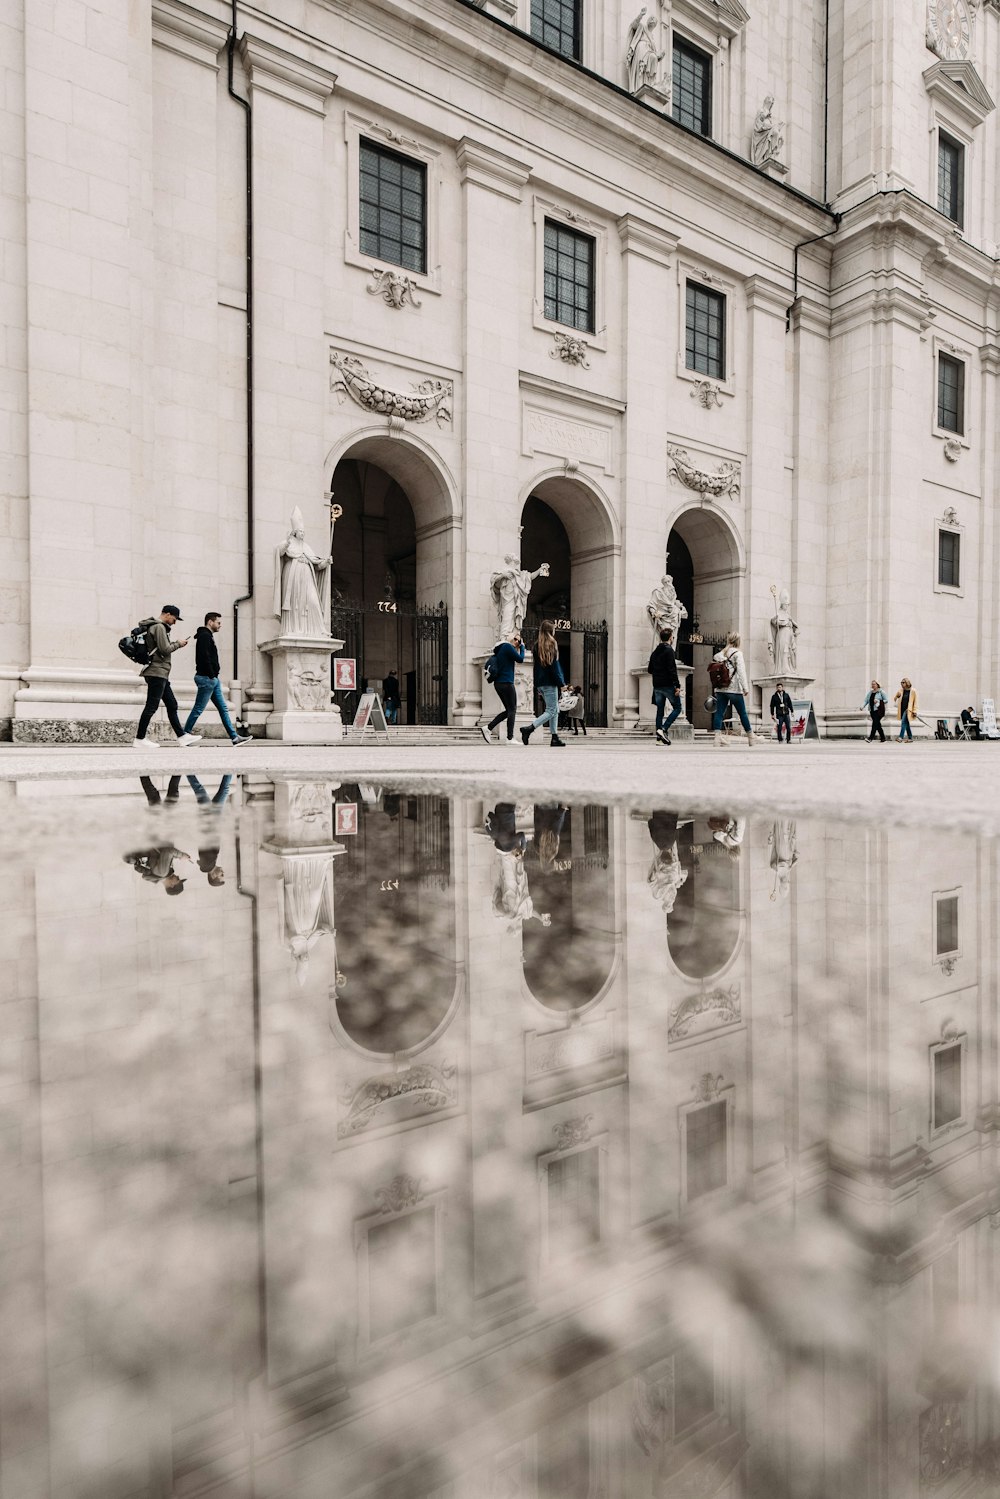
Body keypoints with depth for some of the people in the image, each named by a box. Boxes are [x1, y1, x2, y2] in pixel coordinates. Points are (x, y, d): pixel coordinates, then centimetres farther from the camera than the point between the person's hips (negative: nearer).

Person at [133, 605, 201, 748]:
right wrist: (178, 644, -4)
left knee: (172, 705, 11)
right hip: (157, 672, -11)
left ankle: (182, 736, 14)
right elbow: (165, 649, -18)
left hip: (161, 673, 11)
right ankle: (139, 739, -4)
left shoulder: (156, 626, 19)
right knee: (151, 706, -7)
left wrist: (174, 644, 11)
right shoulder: (159, 627, -11)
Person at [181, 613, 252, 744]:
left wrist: (214, 676, 12)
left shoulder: (208, 636, 20)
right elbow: (204, 658, -21)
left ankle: (234, 737, 8)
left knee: (223, 708, 8)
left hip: (213, 679, 11)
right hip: (207, 679, -11)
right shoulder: (204, 636, -11)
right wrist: (211, 675, -18)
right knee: (198, 709, -4)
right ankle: (184, 735, 4)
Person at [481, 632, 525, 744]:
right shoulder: (508, 646, -8)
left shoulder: (500, 648, 18)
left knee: (509, 710, 12)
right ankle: (510, 738, -5)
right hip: (506, 683, -9)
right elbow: (520, 659, -10)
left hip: (498, 683, 9)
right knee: (512, 709, -4)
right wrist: (522, 647, 5)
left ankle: (488, 728, 6)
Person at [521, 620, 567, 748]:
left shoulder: (537, 646, 12)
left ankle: (555, 738, 10)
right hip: (550, 682, -7)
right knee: (551, 711, -5)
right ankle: (529, 729, -19)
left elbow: (536, 666, 13)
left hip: (540, 683, 8)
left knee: (555, 710, 13)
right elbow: (554, 666, -12)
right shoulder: (552, 644, -8)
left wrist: (537, 685, 16)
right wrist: (561, 682, -8)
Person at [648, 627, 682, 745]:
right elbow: (672, 670, -17)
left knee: (660, 710, 8)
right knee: (677, 708, 2)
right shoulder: (669, 650, -10)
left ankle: (659, 738, 6)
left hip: (657, 686, 7)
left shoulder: (655, 652, 14)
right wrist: (677, 685, -18)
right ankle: (664, 729, -13)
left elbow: (649, 670, 18)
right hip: (668, 685, -7)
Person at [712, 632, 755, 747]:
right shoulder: (737, 653, -4)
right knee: (742, 713, 8)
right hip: (734, 689, -4)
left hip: (720, 689, 4)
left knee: (719, 713, -1)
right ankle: (751, 738, 20)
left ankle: (717, 737, -15)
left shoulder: (719, 654, 10)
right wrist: (745, 688, -16)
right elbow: (741, 670, -13)